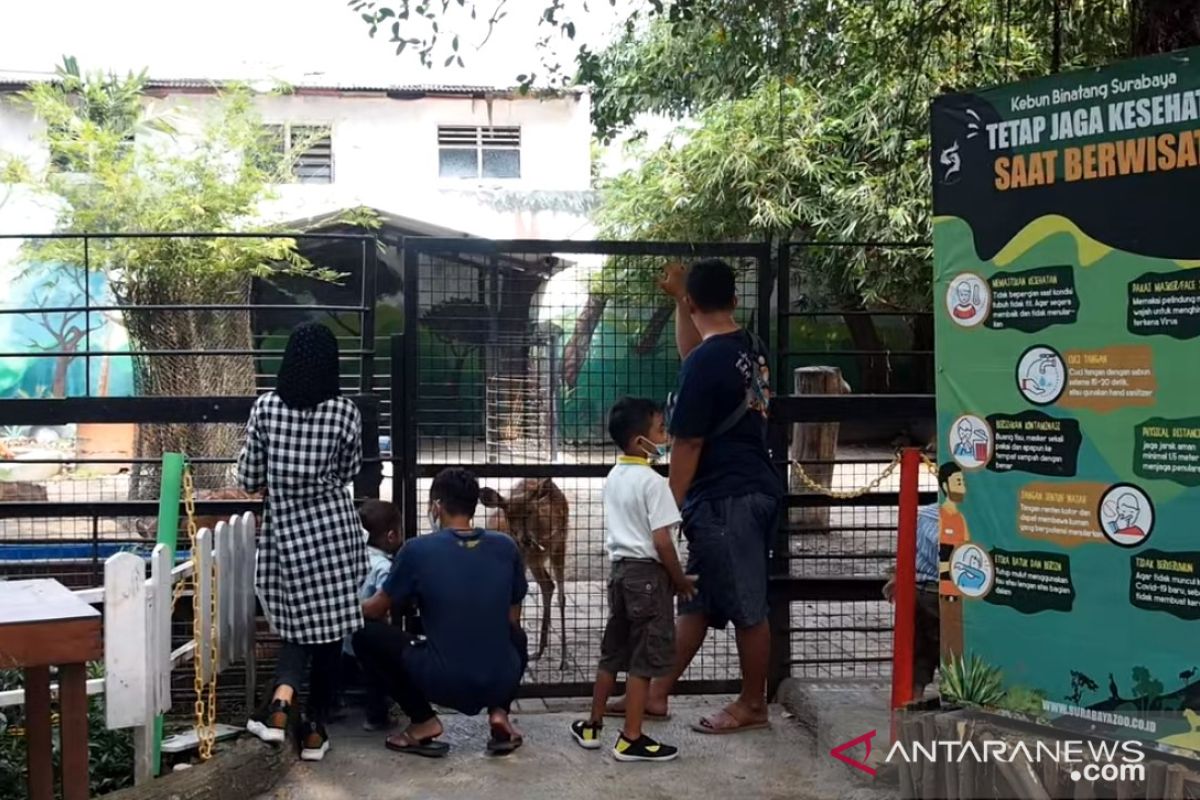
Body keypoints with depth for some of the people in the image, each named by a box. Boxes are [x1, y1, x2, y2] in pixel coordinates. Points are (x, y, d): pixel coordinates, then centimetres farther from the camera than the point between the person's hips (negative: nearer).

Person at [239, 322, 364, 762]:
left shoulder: (265, 407, -3)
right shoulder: (344, 412, -6)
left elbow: (248, 479, 2)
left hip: (286, 532, 1)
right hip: (333, 529, -1)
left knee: (299, 625, 15)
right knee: (330, 626, 9)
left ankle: (281, 699, -11)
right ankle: (315, 729, 14)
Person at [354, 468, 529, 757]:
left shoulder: (417, 550, -8)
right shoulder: (506, 547, 0)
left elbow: (375, 611, 7)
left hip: (443, 683, -3)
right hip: (500, 681, 4)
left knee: (366, 635, 14)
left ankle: (424, 721, 9)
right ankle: (498, 711, 13)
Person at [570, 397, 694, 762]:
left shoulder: (613, 478, 10)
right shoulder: (653, 482, -16)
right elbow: (661, 541, -19)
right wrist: (680, 579, -7)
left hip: (620, 569, 8)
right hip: (647, 572, -8)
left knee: (613, 652, 18)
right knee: (644, 659, 1)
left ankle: (592, 726, 27)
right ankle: (631, 739, 7)